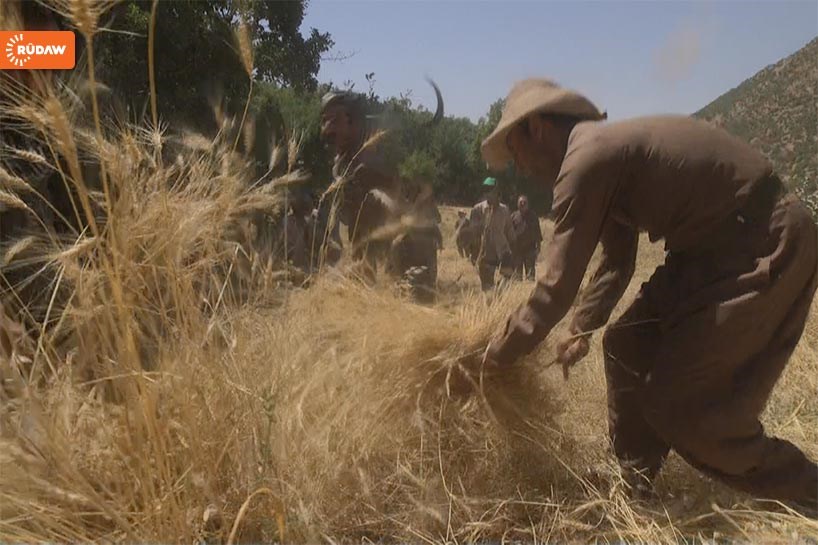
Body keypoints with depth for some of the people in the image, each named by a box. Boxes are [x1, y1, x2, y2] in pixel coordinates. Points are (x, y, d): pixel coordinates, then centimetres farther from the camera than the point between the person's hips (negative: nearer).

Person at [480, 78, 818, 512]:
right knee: (626, 347, 12)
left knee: (682, 404, -6)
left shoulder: (585, 161, -19)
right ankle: (634, 489, 26)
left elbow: (558, 286, -19)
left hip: (765, 247, -10)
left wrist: (501, 353, -5)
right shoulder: (606, 152, 13)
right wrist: (581, 329, 19)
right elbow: (616, 264, 22)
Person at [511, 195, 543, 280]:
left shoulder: (533, 216, 6)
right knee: (517, 271, 5)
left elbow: (537, 231, 8)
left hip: (530, 248, 0)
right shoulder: (514, 216, 5)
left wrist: (538, 245, 3)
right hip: (517, 248, 0)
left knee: (530, 270, 0)